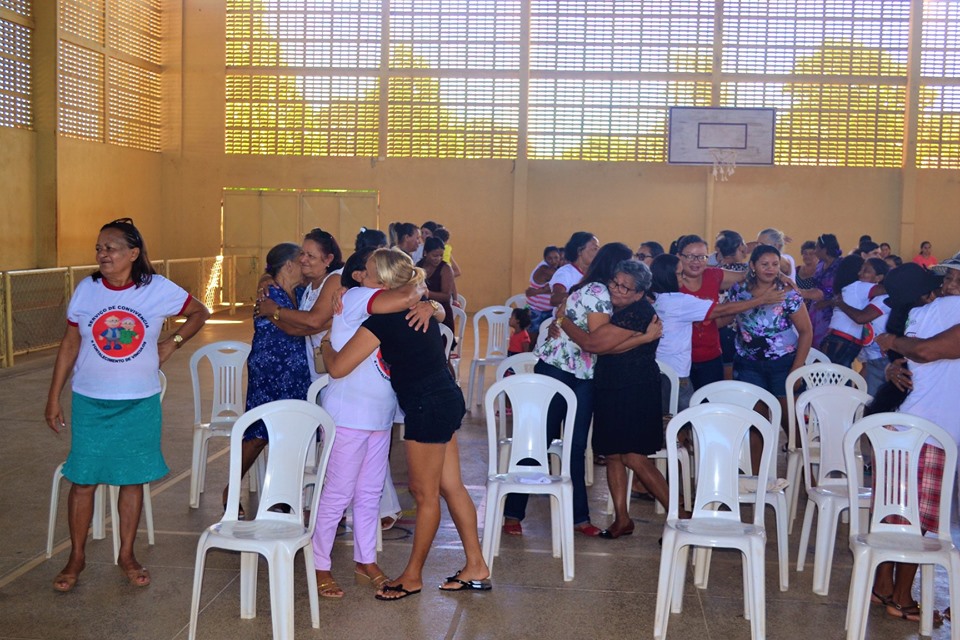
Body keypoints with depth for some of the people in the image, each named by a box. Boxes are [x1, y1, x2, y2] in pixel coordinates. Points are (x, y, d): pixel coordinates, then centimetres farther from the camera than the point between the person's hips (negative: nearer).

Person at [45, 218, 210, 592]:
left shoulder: (158, 289, -7)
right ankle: (76, 557, 21)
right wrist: (54, 399, 2)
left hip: (140, 403, 0)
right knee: (83, 479, 4)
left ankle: (127, 556, 24)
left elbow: (199, 313, 9)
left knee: (133, 479, 9)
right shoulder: (86, 290, -4)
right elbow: (70, 344, 2)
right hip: (90, 402, 0)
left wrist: (172, 343, -2)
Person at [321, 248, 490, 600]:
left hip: (427, 406, -9)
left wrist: (326, 343, 5)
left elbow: (337, 367, -15)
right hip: (446, 399, 9)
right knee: (450, 486, 14)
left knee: (424, 493, 4)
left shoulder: (382, 321, -19)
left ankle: (412, 576, 18)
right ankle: (476, 568, 22)